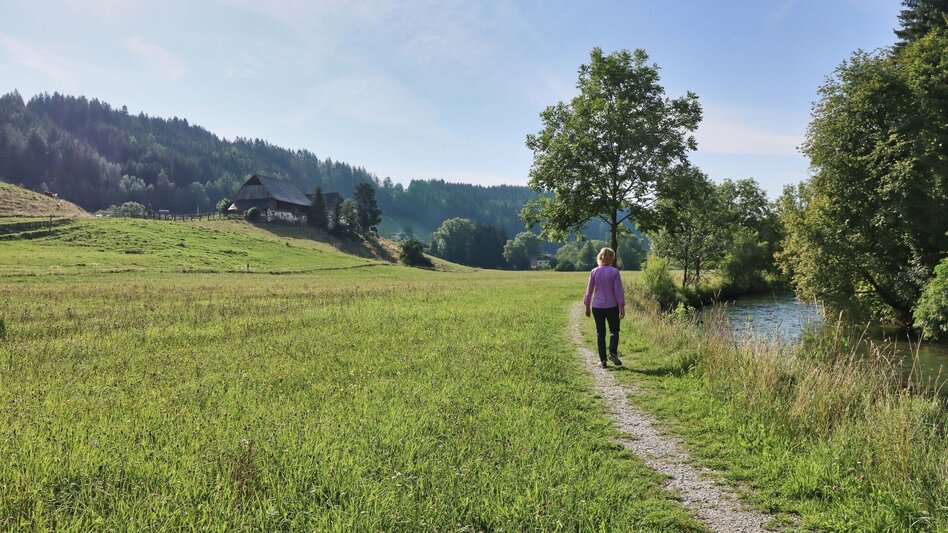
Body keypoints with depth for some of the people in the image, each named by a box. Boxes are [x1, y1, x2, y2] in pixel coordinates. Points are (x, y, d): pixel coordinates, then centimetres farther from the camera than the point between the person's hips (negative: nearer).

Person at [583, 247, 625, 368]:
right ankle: (613, 352, -7)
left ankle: (602, 360, 11)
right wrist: (622, 307, -2)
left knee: (600, 333, 10)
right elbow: (618, 291, -8)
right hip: (612, 307, -2)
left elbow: (589, 290, 3)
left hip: (597, 307, 2)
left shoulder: (594, 272, -2)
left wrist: (587, 306, 12)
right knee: (614, 331, 13)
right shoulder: (614, 272, -9)